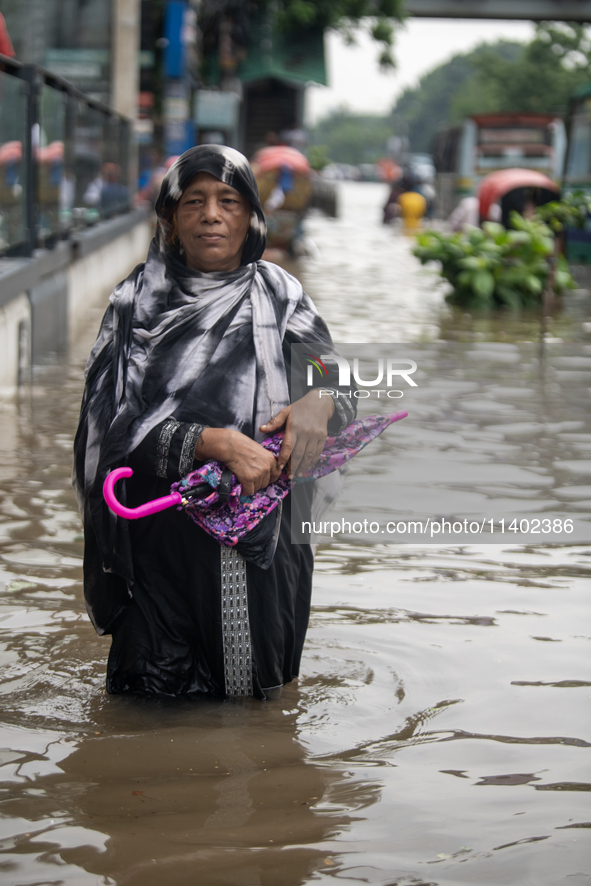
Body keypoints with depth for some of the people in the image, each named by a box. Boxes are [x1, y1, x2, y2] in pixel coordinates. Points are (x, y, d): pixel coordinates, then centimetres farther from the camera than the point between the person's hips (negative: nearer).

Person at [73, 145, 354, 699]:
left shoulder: (278, 295, 5)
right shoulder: (140, 301, -2)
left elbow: (338, 378, 3)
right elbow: (120, 421, -10)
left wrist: (320, 401, -21)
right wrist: (217, 443, -23)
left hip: (263, 534, 2)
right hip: (164, 534, -2)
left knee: (253, 696, 9)